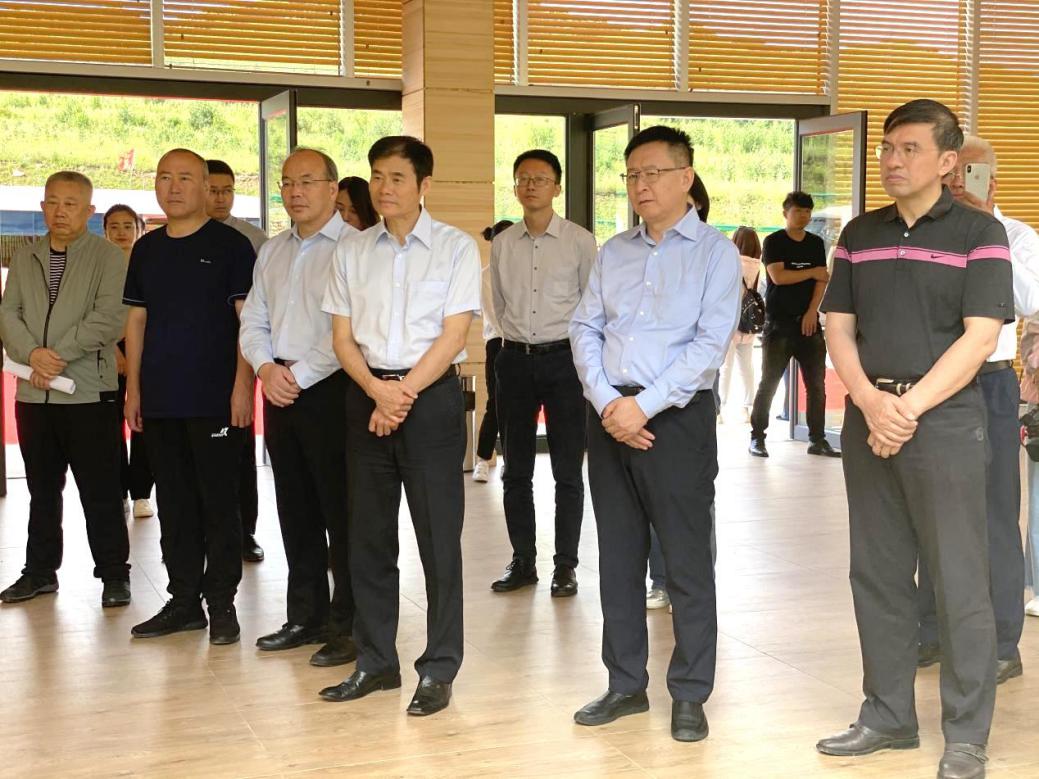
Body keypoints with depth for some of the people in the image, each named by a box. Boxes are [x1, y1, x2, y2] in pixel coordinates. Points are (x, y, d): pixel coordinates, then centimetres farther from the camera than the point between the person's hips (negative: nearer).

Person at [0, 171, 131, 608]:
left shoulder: (108, 257, -3)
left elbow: (109, 318, -13)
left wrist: (60, 353, -16)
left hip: (88, 391, -5)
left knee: (100, 491, 0)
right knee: (42, 489, 15)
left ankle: (114, 574, 10)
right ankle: (40, 571, 26)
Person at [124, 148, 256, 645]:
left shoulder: (229, 245, -2)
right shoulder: (146, 250, 13)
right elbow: (137, 320, 16)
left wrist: (242, 385, -14)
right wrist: (133, 386, 10)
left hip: (215, 399, -5)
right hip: (160, 399, 5)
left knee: (218, 501, -1)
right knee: (174, 503, 10)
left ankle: (221, 603, 7)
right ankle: (184, 601, 19)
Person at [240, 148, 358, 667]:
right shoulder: (271, 252, 17)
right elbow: (252, 321, 16)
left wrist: (300, 374, -15)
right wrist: (266, 367, -3)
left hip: (330, 389, -7)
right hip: (279, 390, 7)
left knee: (342, 512, -3)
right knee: (295, 511, 13)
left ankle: (347, 625, 6)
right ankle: (306, 617, 24)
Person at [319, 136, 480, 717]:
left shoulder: (456, 248, -1)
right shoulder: (352, 251, 10)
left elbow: (453, 335, -7)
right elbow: (343, 337, 7)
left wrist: (404, 393, -14)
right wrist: (377, 390, -10)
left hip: (432, 395, -4)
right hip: (367, 395, 4)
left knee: (439, 536, -1)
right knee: (369, 534, 9)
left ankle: (439, 670, 8)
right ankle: (375, 662, 21)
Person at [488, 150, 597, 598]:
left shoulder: (579, 241, -4)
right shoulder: (502, 244, 6)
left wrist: (575, 349, 5)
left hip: (563, 359, -3)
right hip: (515, 359, 4)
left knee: (567, 471, 2)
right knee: (516, 469, 9)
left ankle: (565, 564, 12)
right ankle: (522, 560, 20)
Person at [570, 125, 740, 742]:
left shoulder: (715, 251, -3)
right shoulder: (613, 252, 13)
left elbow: (711, 344, -12)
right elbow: (585, 329, 8)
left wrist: (644, 406, -16)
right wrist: (606, 402, -8)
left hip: (676, 418, -5)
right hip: (610, 416, 5)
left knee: (687, 562, 0)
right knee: (618, 557, 11)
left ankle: (690, 696, 11)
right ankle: (626, 685, 23)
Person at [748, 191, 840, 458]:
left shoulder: (816, 243, 13)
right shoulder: (774, 242, 0)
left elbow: (822, 281, 5)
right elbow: (778, 276, -13)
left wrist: (812, 312, -8)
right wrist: (811, 272, -5)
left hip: (808, 322, 4)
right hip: (778, 323, -4)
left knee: (817, 384, 3)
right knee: (769, 383, -2)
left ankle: (818, 440, 8)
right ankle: (757, 437, 5)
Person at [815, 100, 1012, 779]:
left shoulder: (979, 232, -3)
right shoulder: (860, 234, 11)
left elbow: (979, 337, -10)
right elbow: (840, 329, 7)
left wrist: (910, 407, -16)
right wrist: (871, 402, -10)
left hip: (945, 422, -5)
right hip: (866, 421, 5)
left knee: (959, 583, 0)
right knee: (877, 576, 10)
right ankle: (889, 715, 23)